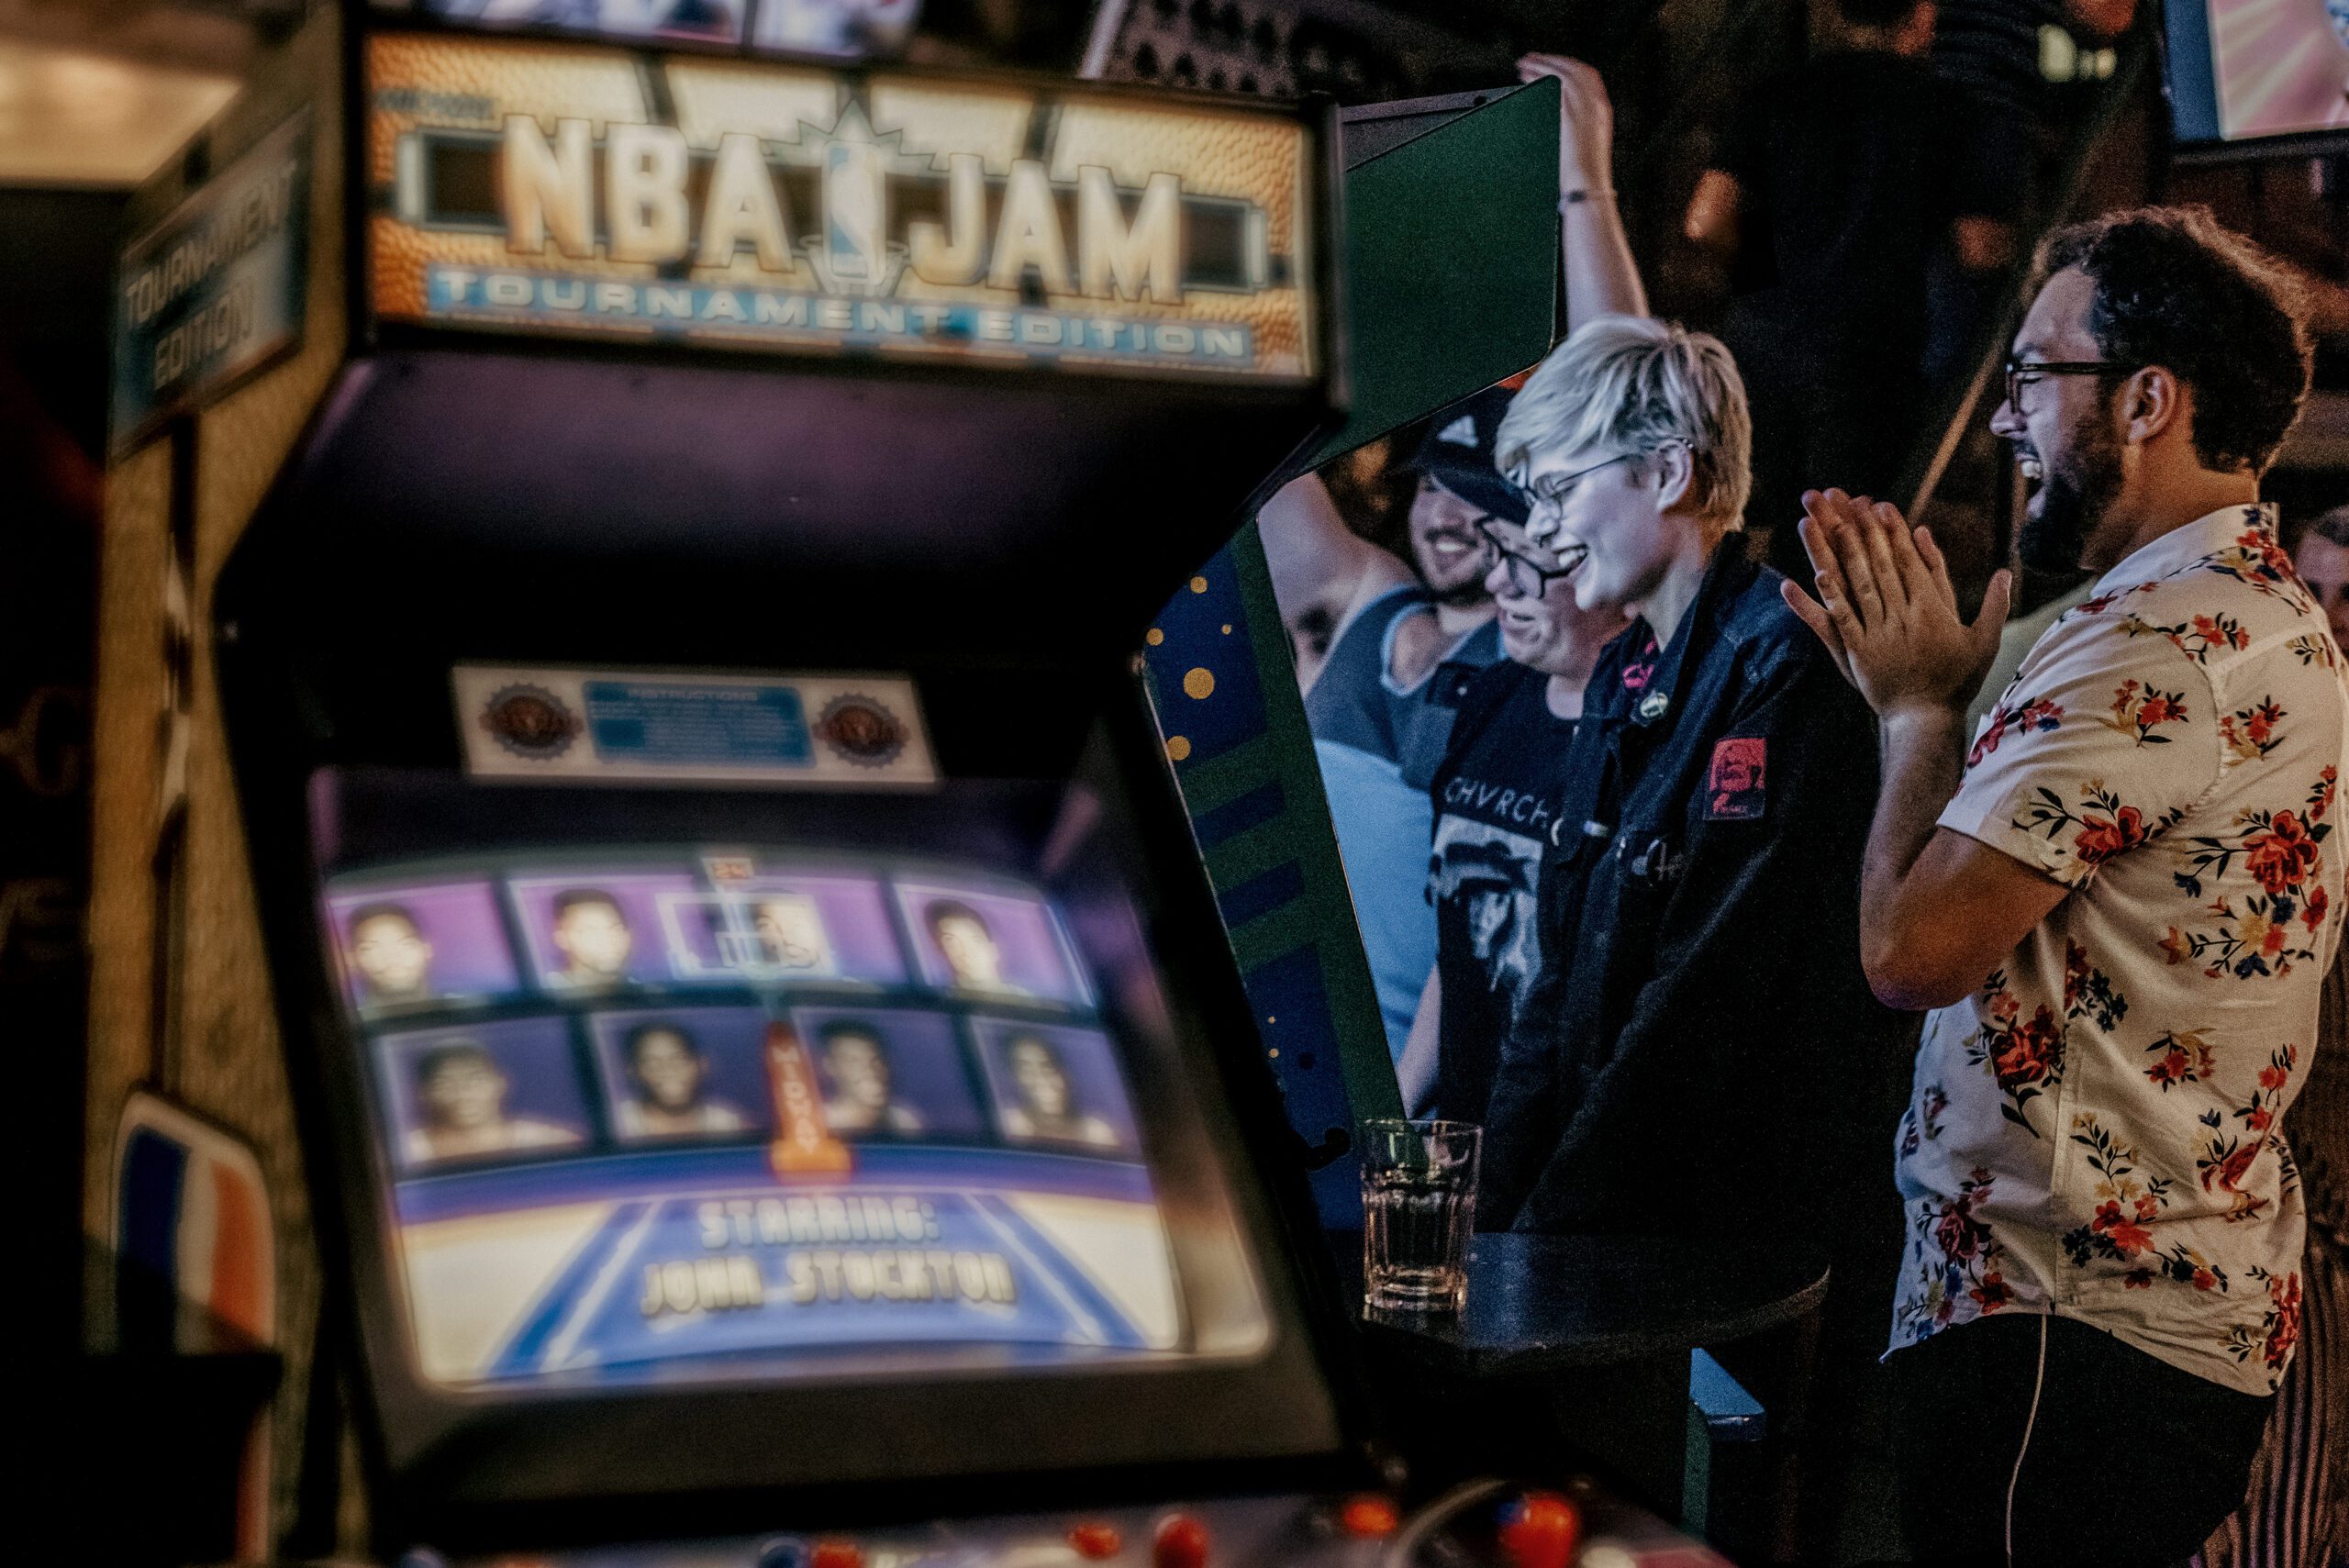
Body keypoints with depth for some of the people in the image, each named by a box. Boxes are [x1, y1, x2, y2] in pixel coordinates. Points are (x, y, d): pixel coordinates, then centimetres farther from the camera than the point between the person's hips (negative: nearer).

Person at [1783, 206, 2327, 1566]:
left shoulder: (2157, 645, -20)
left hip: (2069, 1324, -11)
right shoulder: (2279, 615, 15)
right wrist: (1909, 680, 13)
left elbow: (1915, 948, -22)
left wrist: (1920, 703, -6)